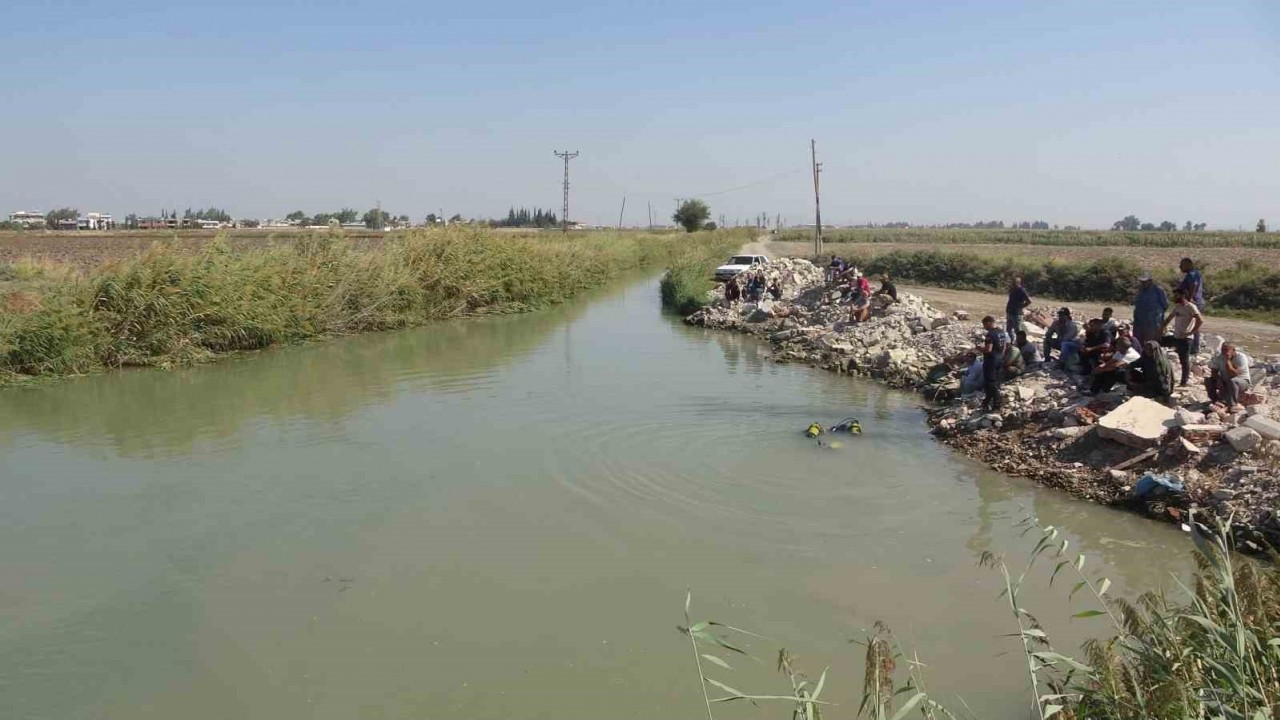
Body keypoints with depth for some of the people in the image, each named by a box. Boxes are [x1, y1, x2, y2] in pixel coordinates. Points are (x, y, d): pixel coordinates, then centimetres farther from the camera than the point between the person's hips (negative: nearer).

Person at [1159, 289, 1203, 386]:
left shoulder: (1191, 307, -12)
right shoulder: (1177, 307, 13)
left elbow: (1200, 320, -21)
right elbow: (1169, 319, 21)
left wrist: (1191, 332, -22)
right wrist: (1162, 328, 10)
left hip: (1185, 338, -9)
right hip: (1175, 337, 9)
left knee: (1184, 361, -3)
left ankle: (1184, 383, 4)